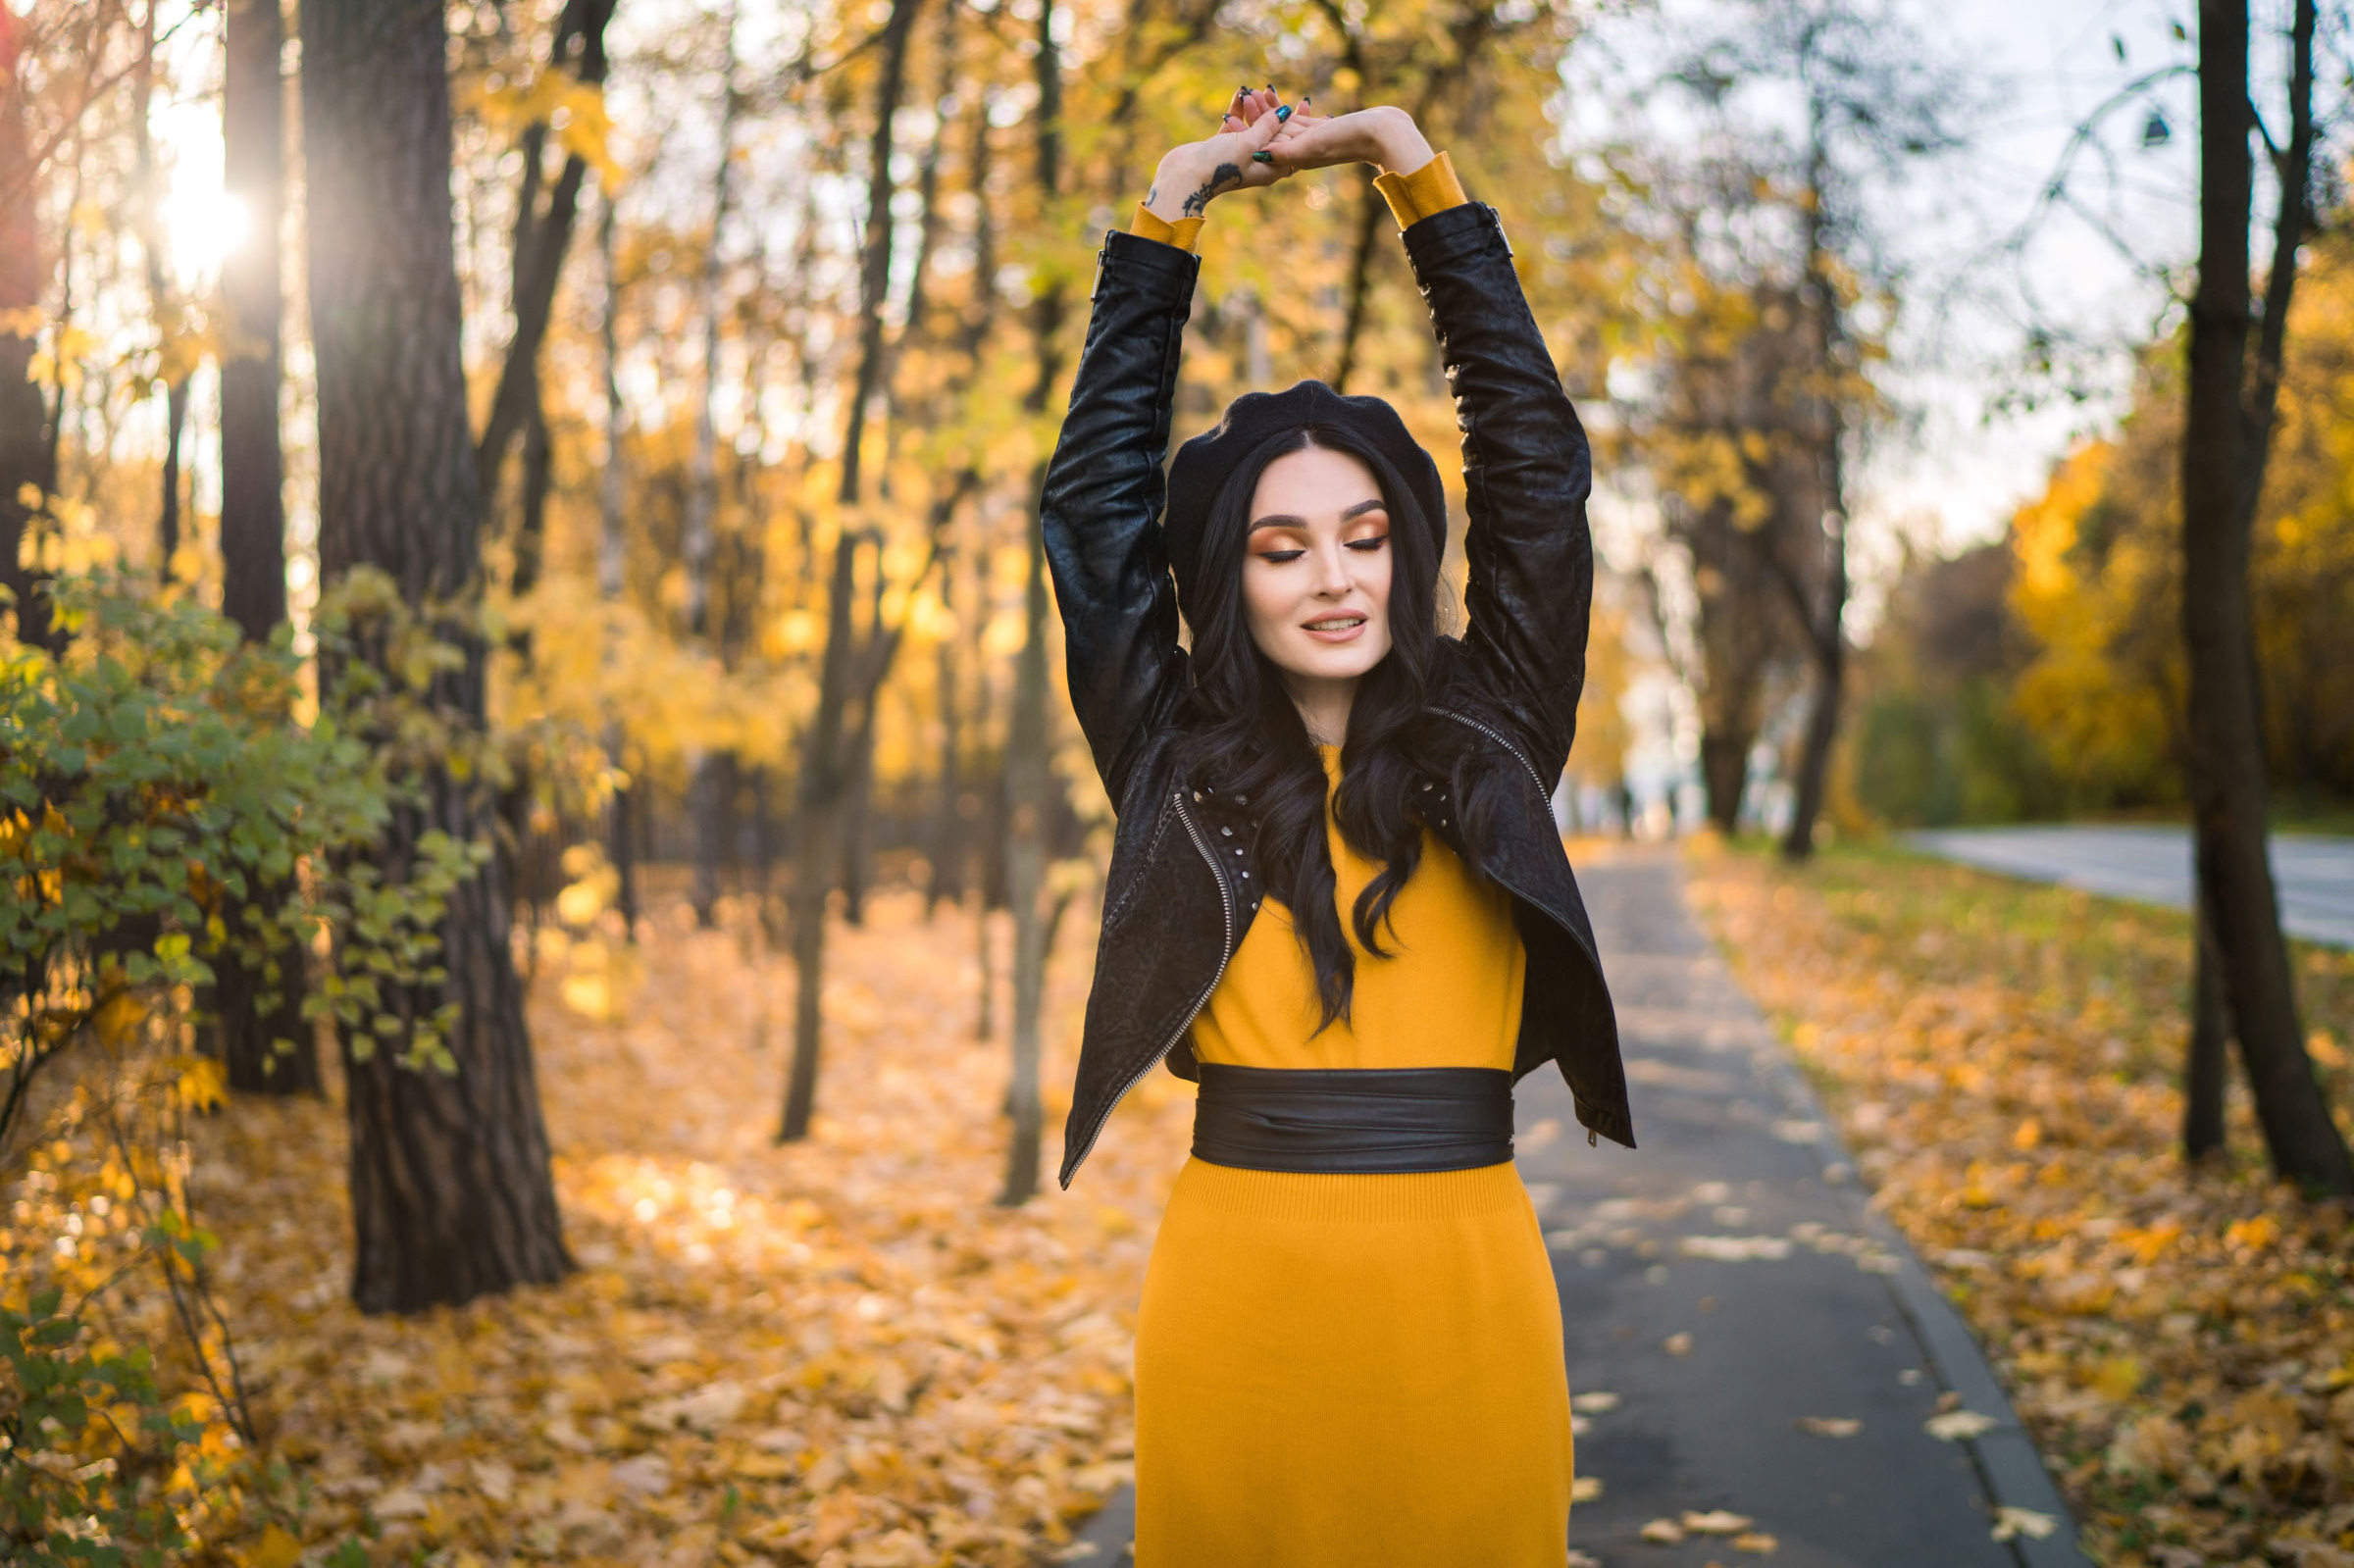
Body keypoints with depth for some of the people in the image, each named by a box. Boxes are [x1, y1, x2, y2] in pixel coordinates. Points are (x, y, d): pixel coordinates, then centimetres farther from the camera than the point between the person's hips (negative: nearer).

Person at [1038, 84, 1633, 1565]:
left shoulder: (1487, 744, 6)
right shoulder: (1178, 760, 6)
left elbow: (1535, 460, 5)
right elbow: (1097, 496, 7)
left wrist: (1423, 174, 7)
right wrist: (1168, 217, 7)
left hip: (1465, 1285, 0)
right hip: (1235, 1282, 0)